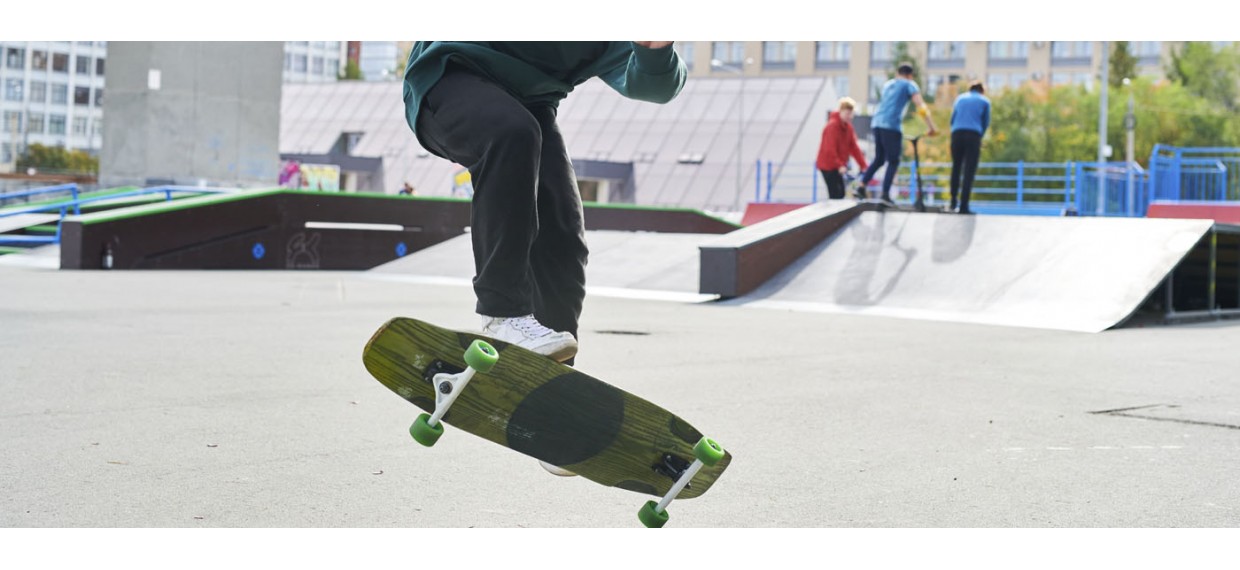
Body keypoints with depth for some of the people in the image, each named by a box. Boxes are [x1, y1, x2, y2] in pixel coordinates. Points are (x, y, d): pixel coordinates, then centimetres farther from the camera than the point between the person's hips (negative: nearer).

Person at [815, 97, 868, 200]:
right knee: (835, 194, -13)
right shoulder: (832, 126, -18)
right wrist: (839, 165, -31)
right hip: (827, 165, -9)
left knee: (840, 193, 9)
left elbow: (853, 147, 7)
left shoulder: (848, 127, 8)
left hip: (837, 166, 9)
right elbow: (830, 149, -25)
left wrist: (863, 165, 1)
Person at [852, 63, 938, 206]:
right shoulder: (909, 85, 7)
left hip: (877, 123, 6)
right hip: (892, 125, -6)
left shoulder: (888, 84, 25)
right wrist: (931, 127, -7)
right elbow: (921, 106, -4)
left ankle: (861, 184, 0)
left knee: (879, 159, 15)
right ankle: (885, 194, -9)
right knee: (893, 162, 0)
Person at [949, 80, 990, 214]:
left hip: (957, 133, 3)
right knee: (969, 171, -3)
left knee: (956, 168, 15)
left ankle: (953, 202, 13)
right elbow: (986, 123, 13)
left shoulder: (960, 98, 20)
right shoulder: (984, 101, 13)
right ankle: (964, 206, -9)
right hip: (974, 135, -3)